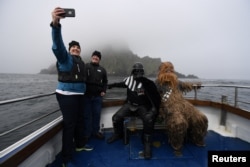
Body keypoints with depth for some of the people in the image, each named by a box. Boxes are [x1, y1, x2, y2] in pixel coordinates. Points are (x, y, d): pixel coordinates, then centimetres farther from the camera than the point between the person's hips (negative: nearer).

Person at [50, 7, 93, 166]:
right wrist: (56, 24, -40)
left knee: (79, 121, 17)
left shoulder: (81, 62, 17)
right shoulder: (65, 57, -5)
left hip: (79, 95, 8)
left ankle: (80, 145, 38)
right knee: (69, 124, -6)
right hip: (67, 96, -8)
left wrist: (83, 91, 17)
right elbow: (58, 45, -25)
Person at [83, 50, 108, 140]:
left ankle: (96, 131, 26)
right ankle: (87, 133, 19)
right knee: (87, 115, 6)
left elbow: (105, 81, 19)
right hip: (86, 95, -3)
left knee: (97, 114, 10)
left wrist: (103, 91, 8)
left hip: (97, 96, 3)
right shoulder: (85, 66, 1)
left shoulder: (102, 69, 12)